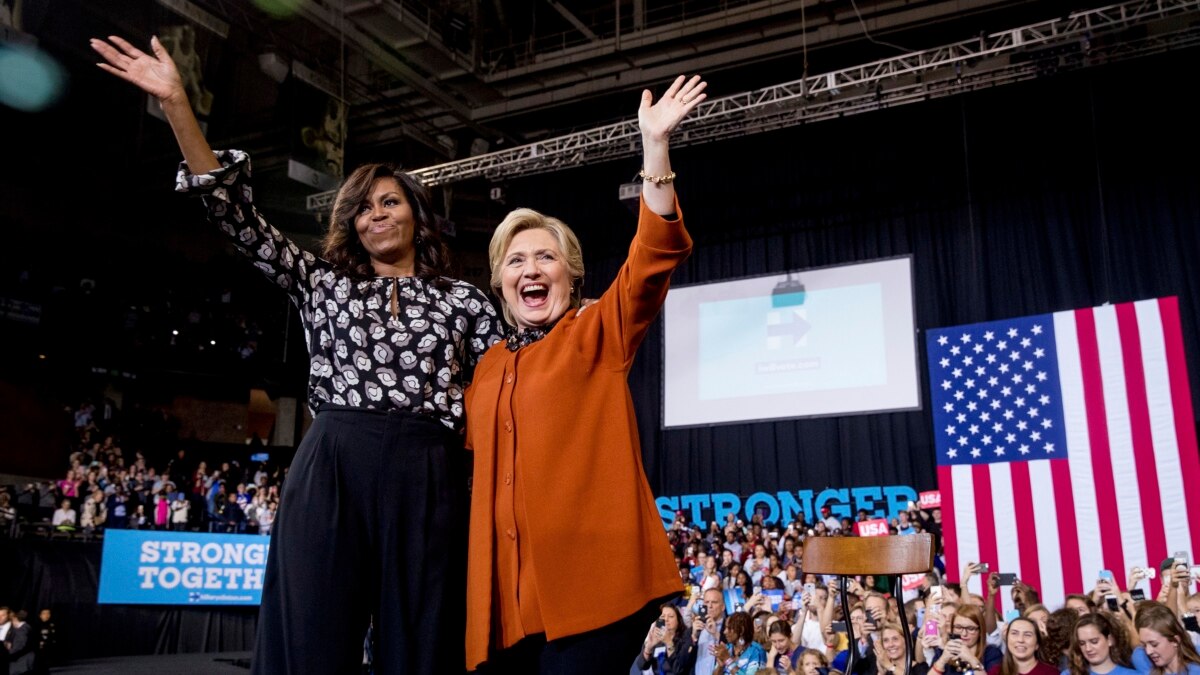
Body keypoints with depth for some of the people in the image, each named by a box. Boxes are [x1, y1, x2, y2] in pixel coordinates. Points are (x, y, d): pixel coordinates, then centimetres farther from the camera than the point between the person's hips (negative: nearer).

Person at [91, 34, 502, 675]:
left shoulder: (463, 300, 15)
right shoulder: (325, 284, 17)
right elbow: (240, 217, 10)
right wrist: (177, 105, 4)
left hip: (425, 477, 0)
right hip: (328, 469, 1)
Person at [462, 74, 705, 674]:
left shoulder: (600, 335, 4)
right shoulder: (487, 367, 18)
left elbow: (655, 254, -9)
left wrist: (654, 146, -17)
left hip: (592, 579, -5)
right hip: (505, 587, 5)